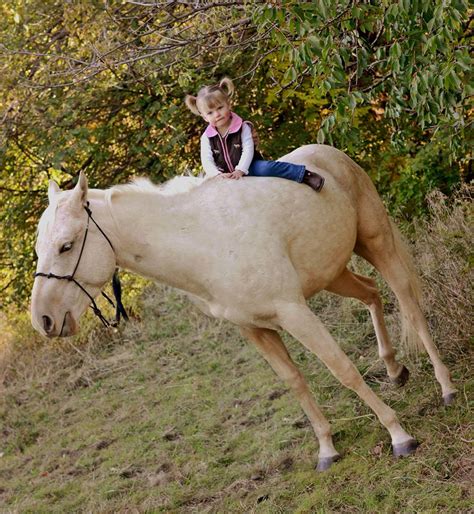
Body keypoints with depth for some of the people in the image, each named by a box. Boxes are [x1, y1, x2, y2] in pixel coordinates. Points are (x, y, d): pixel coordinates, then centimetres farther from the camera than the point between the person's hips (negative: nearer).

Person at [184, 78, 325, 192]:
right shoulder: (207, 138, -2)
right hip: (227, 176, 4)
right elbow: (207, 161, -9)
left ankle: (305, 174, -21)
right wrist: (218, 174, -28)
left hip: (248, 169, -4)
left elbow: (248, 150, -15)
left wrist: (240, 171, -29)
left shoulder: (242, 128, -7)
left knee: (266, 167, -28)